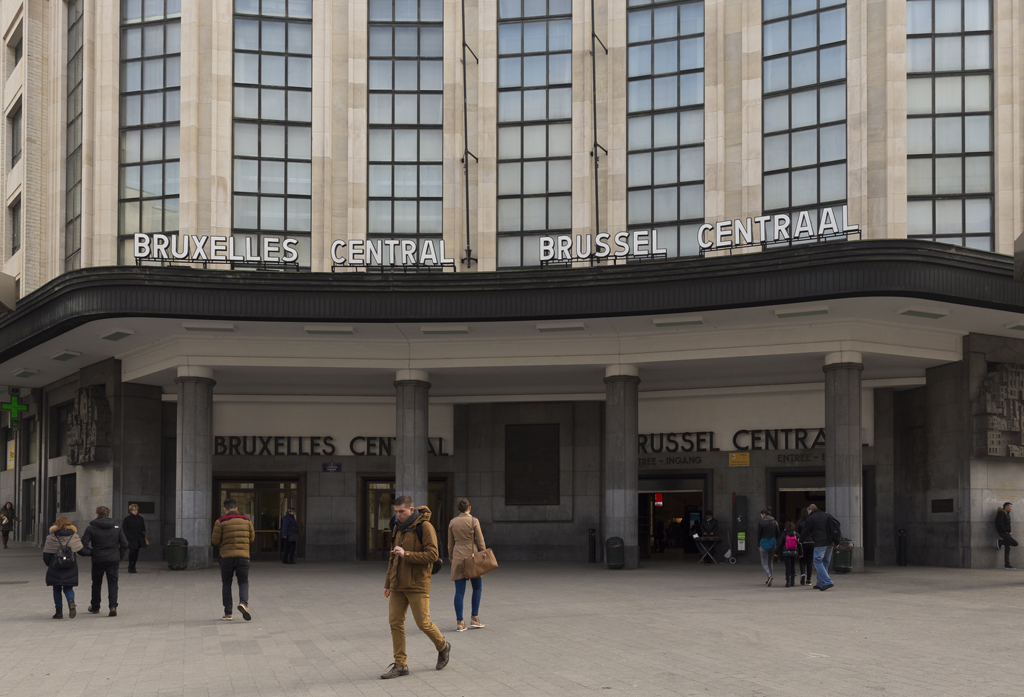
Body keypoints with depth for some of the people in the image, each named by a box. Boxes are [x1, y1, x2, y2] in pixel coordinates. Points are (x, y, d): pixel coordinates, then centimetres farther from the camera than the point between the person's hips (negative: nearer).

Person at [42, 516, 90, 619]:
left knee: (57, 589, 12)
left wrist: (48, 564, 16)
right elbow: (81, 551, 3)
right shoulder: (74, 537, 2)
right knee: (68, 588, 10)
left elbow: (46, 554, -3)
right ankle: (71, 602, -20)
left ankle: (59, 611, 9)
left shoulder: (51, 538, -4)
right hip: (70, 568, 2)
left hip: (55, 568, -2)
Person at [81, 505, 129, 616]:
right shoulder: (116, 527, 5)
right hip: (114, 559, 1)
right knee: (112, 583, 2)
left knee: (96, 583, 15)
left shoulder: (91, 528, -4)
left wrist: (90, 554, 5)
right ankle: (113, 606, -15)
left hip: (98, 559, -1)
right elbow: (125, 544, 4)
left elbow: (83, 544, -10)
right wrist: (120, 556, 11)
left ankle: (95, 607, 26)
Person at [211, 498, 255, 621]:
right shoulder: (246, 520, 7)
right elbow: (251, 538, 12)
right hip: (243, 556, 1)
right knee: (243, 582, 9)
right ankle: (243, 603, -19)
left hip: (226, 556, -1)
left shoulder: (220, 521, -3)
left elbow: (215, 541, -4)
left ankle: (228, 613, 8)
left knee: (226, 584, 11)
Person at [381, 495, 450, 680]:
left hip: (417, 585, -7)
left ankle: (443, 647, 25)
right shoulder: (399, 528, 12)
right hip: (398, 584, 7)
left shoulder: (425, 527, -11)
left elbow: (432, 555, -18)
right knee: (395, 622, 1)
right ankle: (400, 665, 6)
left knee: (423, 623, -3)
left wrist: (407, 554, -24)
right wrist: (388, 583, 19)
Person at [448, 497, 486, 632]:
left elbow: (450, 544, 10)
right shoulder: (473, 521, -7)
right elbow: (480, 542, -5)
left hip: (458, 557, 3)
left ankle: (460, 622, 0)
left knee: (459, 591, 3)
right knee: (477, 587, 13)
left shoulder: (452, 522, 5)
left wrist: (451, 558, 20)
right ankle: (474, 619, 9)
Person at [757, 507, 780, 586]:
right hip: (773, 543, 4)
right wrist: (777, 545, 13)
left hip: (764, 544, -4)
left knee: (764, 563, 1)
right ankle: (768, 580, 18)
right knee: (770, 562, 16)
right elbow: (777, 534, 6)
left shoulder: (760, 522, -7)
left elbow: (759, 535, -5)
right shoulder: (774, 522, 5)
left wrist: (758, 545, 4)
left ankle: (769, 575, -25)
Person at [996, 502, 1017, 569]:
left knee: (1007, 549, 7)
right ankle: (1000, 542, -5)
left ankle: (1006, 564, 7)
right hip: (1003, 533, -10)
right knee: (1015, 543, -18)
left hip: (1006, 533, 10)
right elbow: (999, 523, -20)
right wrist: (1005, 531, -17)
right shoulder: (1001, 513, -11)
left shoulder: (1006, 514, 20)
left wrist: (1009, 532, 13)